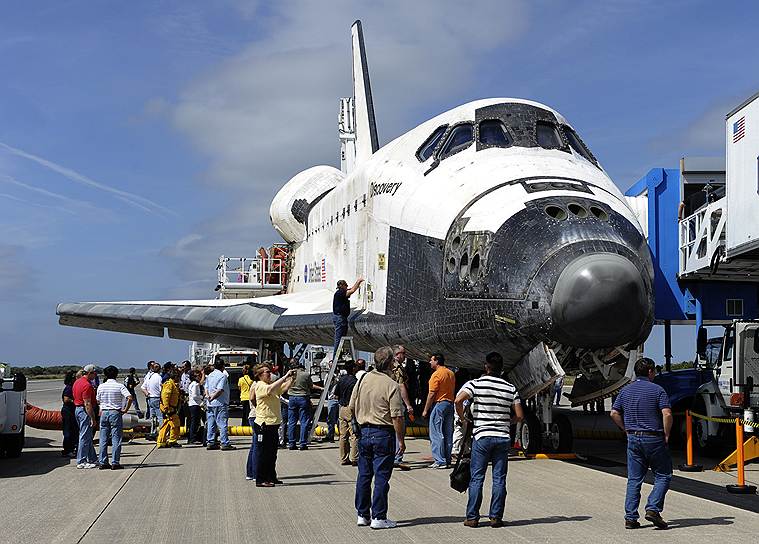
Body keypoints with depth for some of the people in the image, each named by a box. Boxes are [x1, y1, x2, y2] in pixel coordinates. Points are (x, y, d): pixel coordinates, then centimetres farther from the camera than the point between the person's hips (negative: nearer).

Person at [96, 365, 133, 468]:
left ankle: (103, 462, 9)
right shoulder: (120, 386, -7)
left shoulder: (101, 386, 3)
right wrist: (126, 409, -8)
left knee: (103, 439, 9)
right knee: (116, 438, -1)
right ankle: (115, 463, -4)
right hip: (116, 413, -3)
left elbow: (98, 401, 11)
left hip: (104, 413, 3)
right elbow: (130, 398, -17)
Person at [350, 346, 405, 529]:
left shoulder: (363, 379, 4)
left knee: (364, 475, 13)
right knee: (381, 476, 0)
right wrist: (401, 439, -8)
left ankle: (362, 515, 20)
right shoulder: (391, 385, -15)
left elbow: (352, 407, 12)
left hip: (364, 432, 6)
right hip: (383, 434, -6)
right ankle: (378, 517, 2)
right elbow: (397, 417, -16)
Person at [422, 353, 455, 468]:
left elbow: (432, 394, -14)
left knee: (436, 434, -6)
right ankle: (447, 460, 14)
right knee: (448, 434, 10)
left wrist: (425, 410, -9)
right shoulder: (451, 373, 13)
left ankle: (440, 461, -9)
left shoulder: (436, 374, -12)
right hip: (450, 404, 8)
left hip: (439, 404, -8)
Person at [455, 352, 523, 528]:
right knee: (499, 479, 6)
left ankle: (472, 517, 5)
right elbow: (519, 416, 4)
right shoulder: (511, 389, 5)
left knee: (476, 478, 4)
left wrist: (463, 418, -2)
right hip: (503, 437, 2)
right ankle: (496, 517, 7)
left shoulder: (475, 384, -3)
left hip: (482, 436, -2)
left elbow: (458, 400, -18)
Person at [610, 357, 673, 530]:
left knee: (634, 479, 8)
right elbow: (667, 414, -16)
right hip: (653, 438, -5)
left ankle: (630, 517, 4)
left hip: (633, 438, 5)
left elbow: (614, 413, 8)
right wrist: (666, 435, -5)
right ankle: (653, 509, -8)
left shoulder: (626, 391, 8)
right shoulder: (657, 390, -7)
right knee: (663, 476, 8)